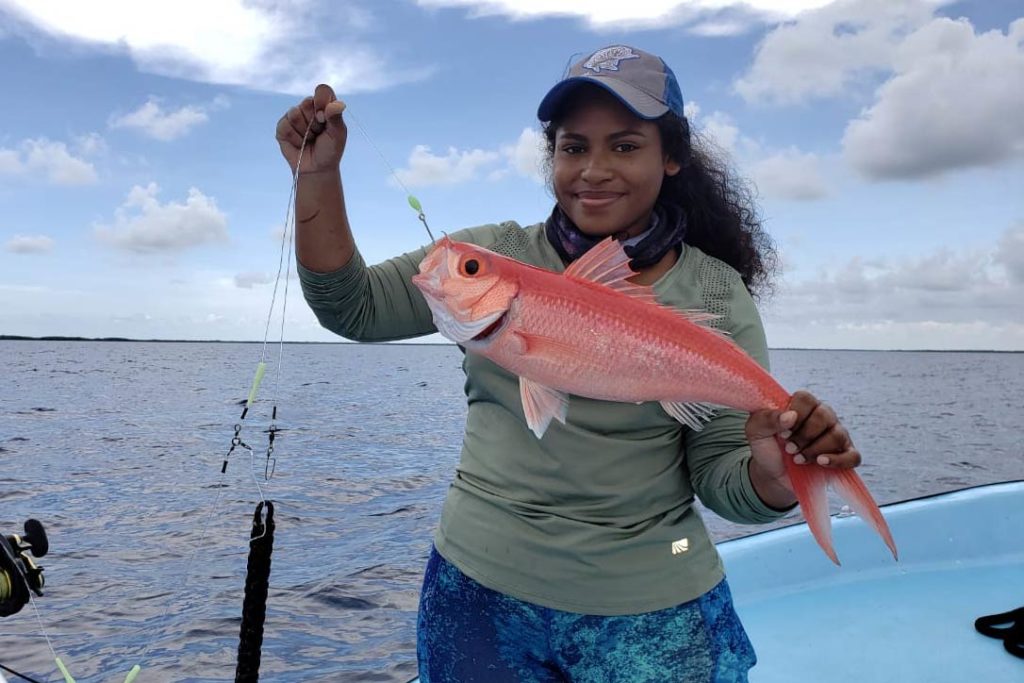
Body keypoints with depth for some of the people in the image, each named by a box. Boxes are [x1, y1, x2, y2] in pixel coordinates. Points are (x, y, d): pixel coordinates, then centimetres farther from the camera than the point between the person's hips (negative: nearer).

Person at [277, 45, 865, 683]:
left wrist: (778, 473, -29)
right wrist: (319, 176, -11)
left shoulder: (715, 296, -5)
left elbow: (720, 475, -7)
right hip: (478, 589, 2)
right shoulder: (492, 257, -1)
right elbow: (353, 308, -1)